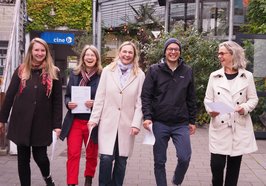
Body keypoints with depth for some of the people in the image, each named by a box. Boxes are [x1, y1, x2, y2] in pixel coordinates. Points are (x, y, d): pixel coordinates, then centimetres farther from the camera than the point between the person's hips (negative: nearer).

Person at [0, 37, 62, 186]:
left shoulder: (53, 72, -1)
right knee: (23, 158, 9)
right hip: (21, 121, 2)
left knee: (40, 156, 1)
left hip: (42, 123, -2)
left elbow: (57, 100, -2)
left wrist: (57, 124, -6)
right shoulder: (21, 70, 4)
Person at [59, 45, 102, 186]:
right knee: (73, 154, -1)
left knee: (91, 155, 15)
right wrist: (68, 103, -11)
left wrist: (95, 103, -20)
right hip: (75, 120, 2)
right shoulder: (74, 73, 4)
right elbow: (67, 95, 10)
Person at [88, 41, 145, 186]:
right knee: (106, 158, -8)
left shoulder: (139, 74, 2)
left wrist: (136, 123, -6)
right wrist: (94, 118, -1)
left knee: (121, 160, 7)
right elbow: (100, 98, 2)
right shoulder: (108, 71, 3)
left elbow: (139, 102, 0)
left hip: (127, 124, 1)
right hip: (108, 122, 0)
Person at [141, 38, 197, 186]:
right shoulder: (154, 70, 0)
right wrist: (147, 117, -13)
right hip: (159, 123, -1)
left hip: (181, 124, 1)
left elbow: (191, 98, 10)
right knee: (160, 161, 7)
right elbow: (146, 95, -2)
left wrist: (192, 121, 9)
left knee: (185, 158, -7)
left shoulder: (187, 71, 6)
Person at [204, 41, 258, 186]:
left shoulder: (247, 76, 2)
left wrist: (245, 108, -15)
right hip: (219, 126, 0)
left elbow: (253, 99, 6)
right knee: (216, 164, -3)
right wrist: (210, 110, -15)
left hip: (240, 127, 0)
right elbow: (208, 99, 6)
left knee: (234, 164, 9)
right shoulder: (214, 76, 4)